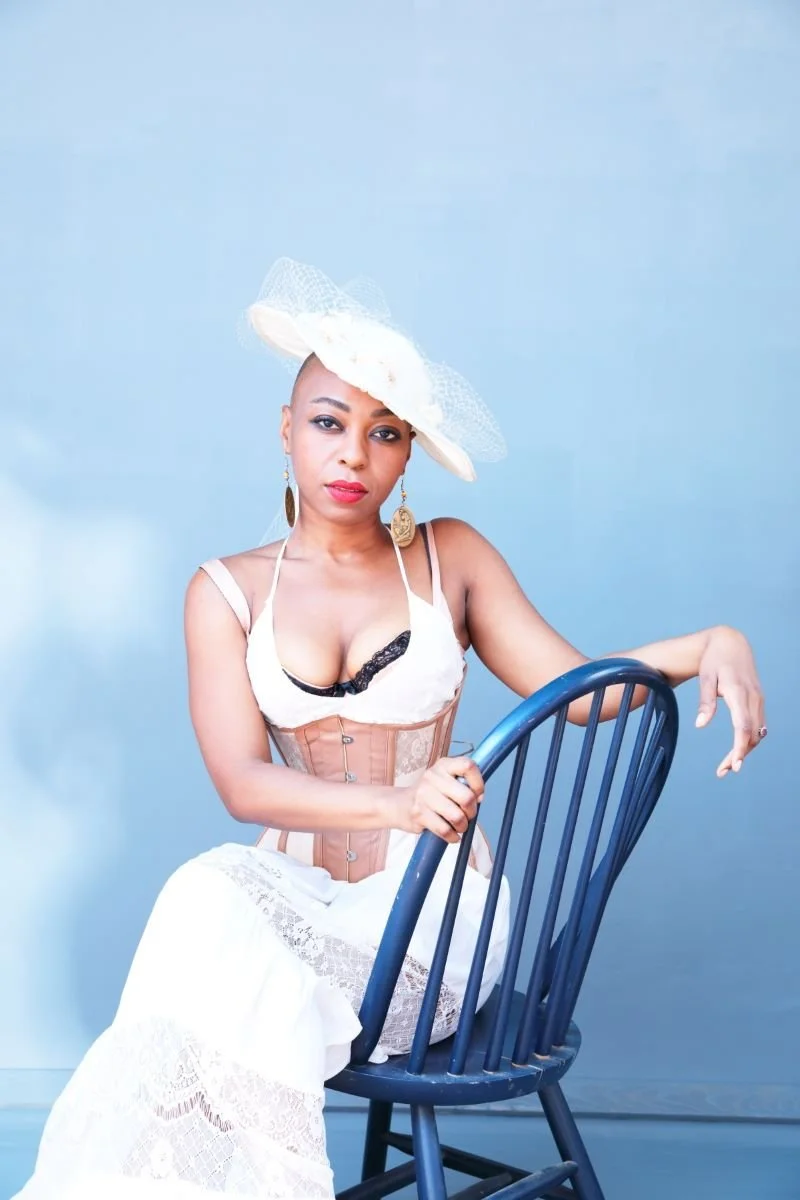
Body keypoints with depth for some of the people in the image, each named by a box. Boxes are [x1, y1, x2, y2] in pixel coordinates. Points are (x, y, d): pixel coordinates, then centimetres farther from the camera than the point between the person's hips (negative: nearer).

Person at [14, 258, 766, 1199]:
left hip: (430, 905, -2)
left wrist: (709, 644, -19)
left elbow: (574, 687, -1)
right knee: (213, 893, -32)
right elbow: (241, 781, -8)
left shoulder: (449, 558, 5)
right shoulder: (228, 592, 4)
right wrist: (394, 805, -26)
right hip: (296, 886, 2)